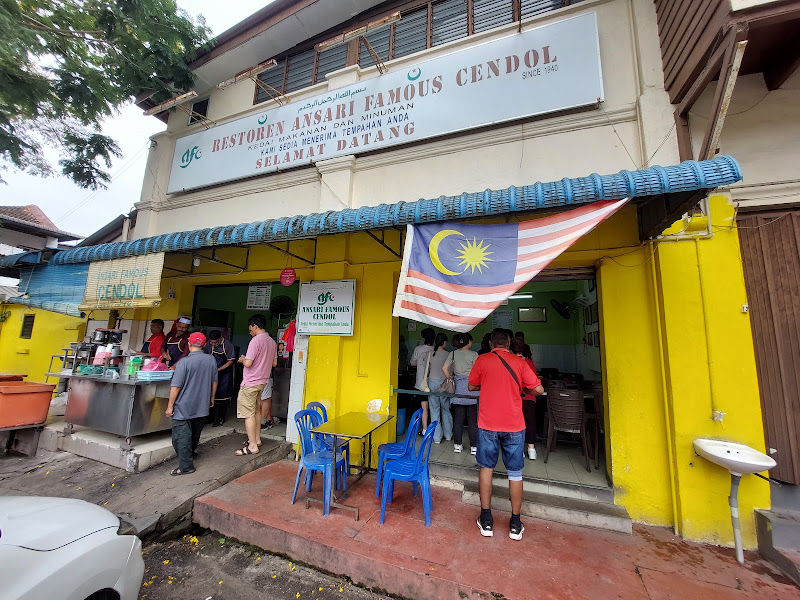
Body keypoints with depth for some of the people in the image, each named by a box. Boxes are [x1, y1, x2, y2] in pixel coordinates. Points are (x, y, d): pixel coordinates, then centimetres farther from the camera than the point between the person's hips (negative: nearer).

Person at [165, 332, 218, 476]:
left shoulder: (184, 362, -18)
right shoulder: (211, 360, -1)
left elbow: (176, 387, -16)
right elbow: (214, 382, 8)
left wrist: (170, 406, -6)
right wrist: (211, 398, 21)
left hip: (184, 408, -6)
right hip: (202, 407, 6)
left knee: (181, 437, 4)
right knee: (195, 433, 23)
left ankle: (186, 466, 7)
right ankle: (190, 454, 42)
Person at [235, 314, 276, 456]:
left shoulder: (256, 341, -19)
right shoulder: (272, 342, 7)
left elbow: (248, 363, -23)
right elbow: (273, 363, 15)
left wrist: (243, 359, -2)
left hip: (250, 383, -9)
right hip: (262, 381, 9)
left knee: (248, 414, -1)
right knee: (256, 411, 20)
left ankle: (252, 446, 5)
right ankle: (256, 439, 30)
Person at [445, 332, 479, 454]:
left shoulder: (453, 354, 4)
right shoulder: (473, 354, -7)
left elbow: (445, 368, 0)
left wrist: (451, 378, 11)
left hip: (458, 388, 3)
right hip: (471, 388, -3)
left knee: (458, 418, 10)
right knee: (473, 419, 6)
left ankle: (457, 444, 17)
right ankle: (474, 446, 13)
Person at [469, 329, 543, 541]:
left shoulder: (482, 360, -4)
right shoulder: (519, 362, -3)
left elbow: (472, 386, 6)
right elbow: (539, 389, 0)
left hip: (487, 423, 0)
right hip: (514, 425, 1)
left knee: (486, 468, 13)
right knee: (515, 472, 15)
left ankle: (486, 521, 21)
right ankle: (515, 524, 26)